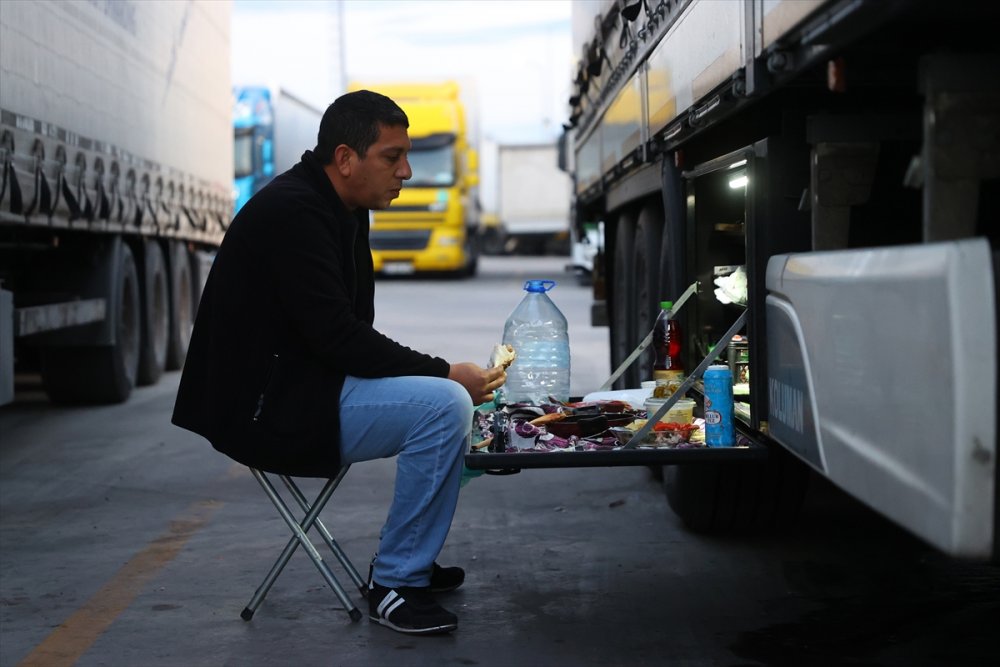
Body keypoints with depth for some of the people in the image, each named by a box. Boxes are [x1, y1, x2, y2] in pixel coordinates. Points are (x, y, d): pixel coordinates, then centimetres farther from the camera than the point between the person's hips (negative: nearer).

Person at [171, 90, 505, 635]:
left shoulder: (343, 211, 12)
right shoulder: (290, 212, -19)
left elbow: (349, 332, 13)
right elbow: (338, 338, -25)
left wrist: (441, 372, -1)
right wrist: (444, 371, -20)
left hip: (302, 385, 11)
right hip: (265, 406, -11)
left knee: (450, 392, 13)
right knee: (444, 404, -21)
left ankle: (412, 563, 18)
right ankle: (393, 584, -10)